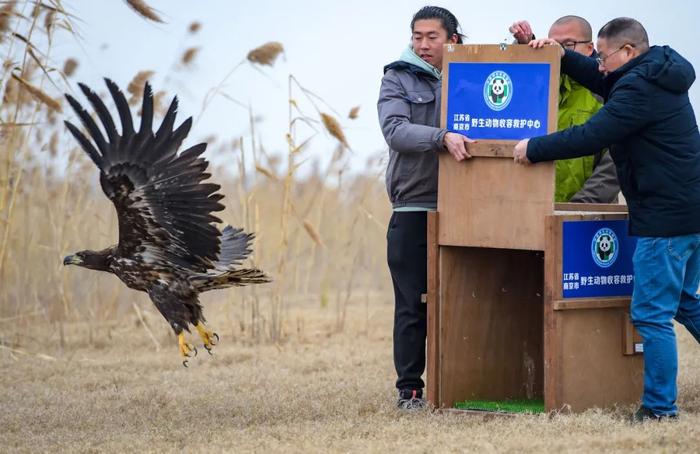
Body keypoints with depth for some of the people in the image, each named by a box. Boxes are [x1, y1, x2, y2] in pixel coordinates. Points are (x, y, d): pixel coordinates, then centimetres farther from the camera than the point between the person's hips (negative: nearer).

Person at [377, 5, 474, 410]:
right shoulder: (398, 79, 3)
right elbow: (395, 129, -13)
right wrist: (443, 138, -29)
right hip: (413, 209, -2)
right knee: (412, 305, 0)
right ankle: (410, 389, 6)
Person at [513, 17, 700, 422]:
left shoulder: (639, 88, -17)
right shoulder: (657, 77, 15)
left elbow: (591, 136, -20)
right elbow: (603, 83, 27)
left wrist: (534, 149, -9)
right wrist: (562, 56, 15)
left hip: (664, 218, -11)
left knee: (651, 313, -6)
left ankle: (660, 405, -3)